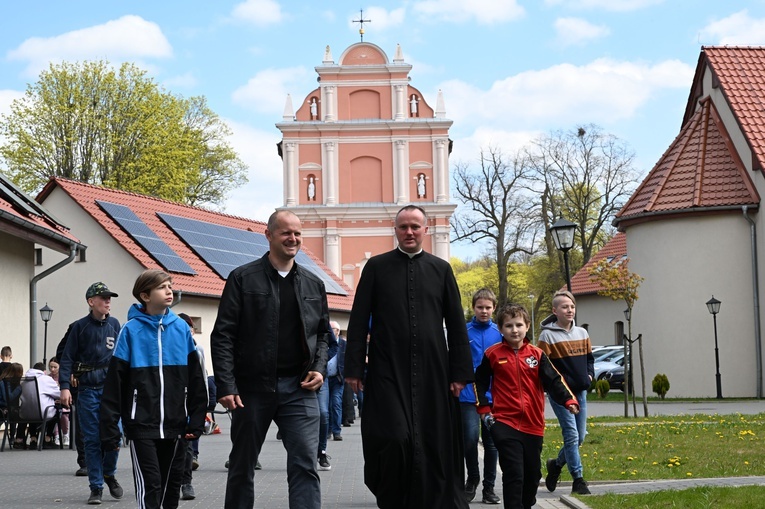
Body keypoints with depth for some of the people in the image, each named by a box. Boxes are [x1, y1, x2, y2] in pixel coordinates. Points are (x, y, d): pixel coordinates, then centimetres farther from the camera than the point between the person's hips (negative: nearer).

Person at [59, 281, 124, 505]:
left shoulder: (114, 324, 9)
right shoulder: (79, 327, -1)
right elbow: (67, 358, -2)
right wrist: (65, 386, -12)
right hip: (88, 388, -2)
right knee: (92, 440, 0)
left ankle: (109, 474, 22)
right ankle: (96, 488, 8)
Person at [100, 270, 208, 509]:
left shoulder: (181, 328, 4)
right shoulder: (131, 330, -4)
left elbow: (196, 379, 7)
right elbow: (114, 383, -4)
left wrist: (196, 420, 3)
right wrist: (110, 428, -7)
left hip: (175, 425, 3)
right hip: (142, 426, -3)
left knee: (171, 483, 12)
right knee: (149, 483, -6)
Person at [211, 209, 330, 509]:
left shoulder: (313, 284, 11)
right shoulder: (243, 278, -1)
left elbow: (323, 333, 20)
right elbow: (222, 336, -5)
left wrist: (319, 368, 1)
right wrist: (226, 386, -13)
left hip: (299, 388, 2)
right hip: (253, 387, -2)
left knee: (305, 466, -7)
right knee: (242, 466, 9)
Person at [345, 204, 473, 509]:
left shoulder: (441, 269, 10)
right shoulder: (377, 267, 6)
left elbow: (456, 324, 10)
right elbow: (358, 321, 4)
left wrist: (460, 371, 3)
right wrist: (354, 368, -3)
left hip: (432, 372, 2)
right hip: (388, 371, -2)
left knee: (433, 443, 3)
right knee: (394, 438, -13)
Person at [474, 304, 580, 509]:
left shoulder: (537, 354, 4)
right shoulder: (492, 354, 0)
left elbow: (554, 380, -3)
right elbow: (480, 382, 11)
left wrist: (569, 400, -19)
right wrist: (484, 409, 2)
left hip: (533, 425, 3)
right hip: (504, 424, -3)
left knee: (532, 473, 14)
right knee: (514, 474, -13)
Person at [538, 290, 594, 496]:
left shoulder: (582, 333, 10)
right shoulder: (548, 335, -7)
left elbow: (589, 357, 21)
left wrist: (589, 374, 5)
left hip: (580, 391, 6)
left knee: (580, 436, 9)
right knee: (572, 435, -9)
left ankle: (556, 464, 32)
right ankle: (578, 479, -2)